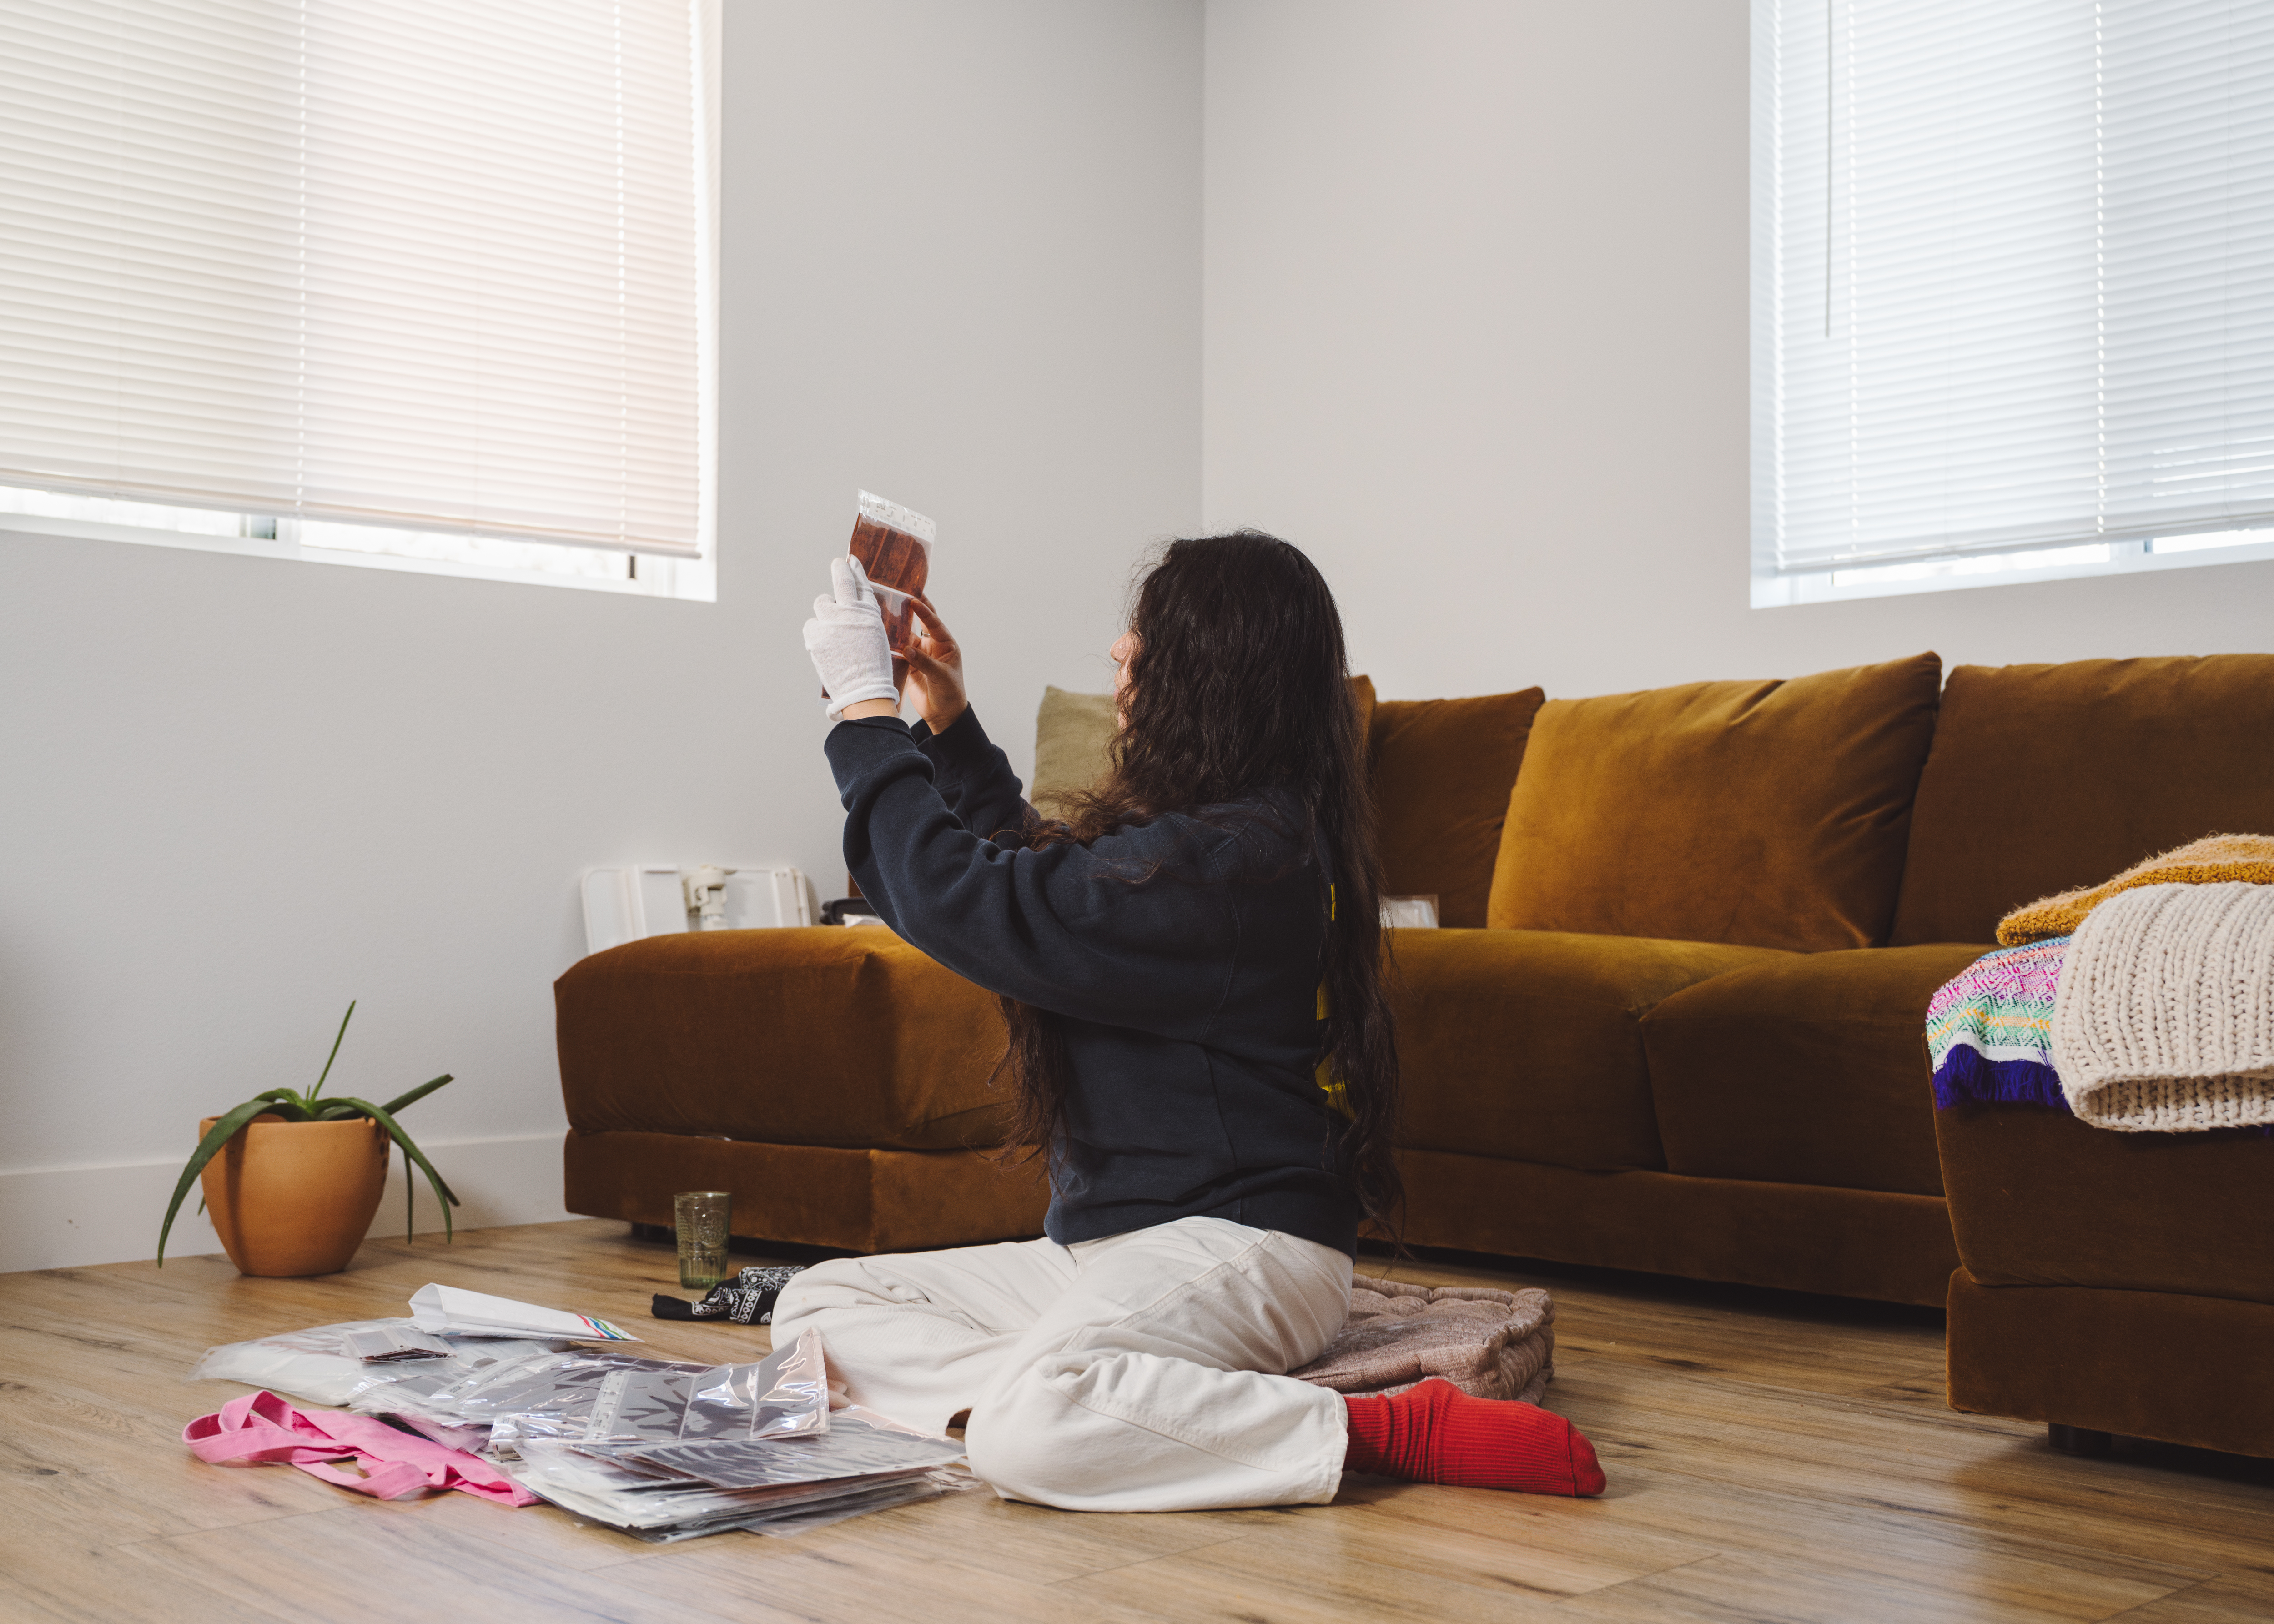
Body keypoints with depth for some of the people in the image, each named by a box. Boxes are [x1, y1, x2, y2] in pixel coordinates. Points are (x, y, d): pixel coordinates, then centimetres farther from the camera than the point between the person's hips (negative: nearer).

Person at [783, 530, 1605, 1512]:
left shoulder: (1226, 859, -21)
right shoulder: (1250, 830, 12)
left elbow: (963, 902, -22)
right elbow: (1030, 872, 32)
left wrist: (863, 705, -10)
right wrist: (947, 720, 28)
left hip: (1233, 1239, -10)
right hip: (1112, 1243, 10)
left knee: (1025, 1433, -36)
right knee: (814, 1307, 2)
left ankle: (1390, 1432, -20)